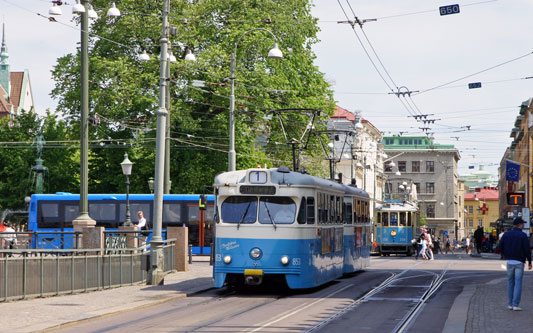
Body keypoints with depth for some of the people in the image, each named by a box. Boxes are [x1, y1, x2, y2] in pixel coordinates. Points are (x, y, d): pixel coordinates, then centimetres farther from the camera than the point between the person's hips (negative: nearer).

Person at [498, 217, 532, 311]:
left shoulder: (506, 234, 3)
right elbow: (527, 249, -11)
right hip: (519, 262, -4)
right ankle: (515, 305, -5)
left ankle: (510, 304, 12)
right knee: (518, 283, -1)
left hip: (509, 261, 4)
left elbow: (501, 247, 2)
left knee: (510, 283, 12)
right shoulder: (523, 235, -9)